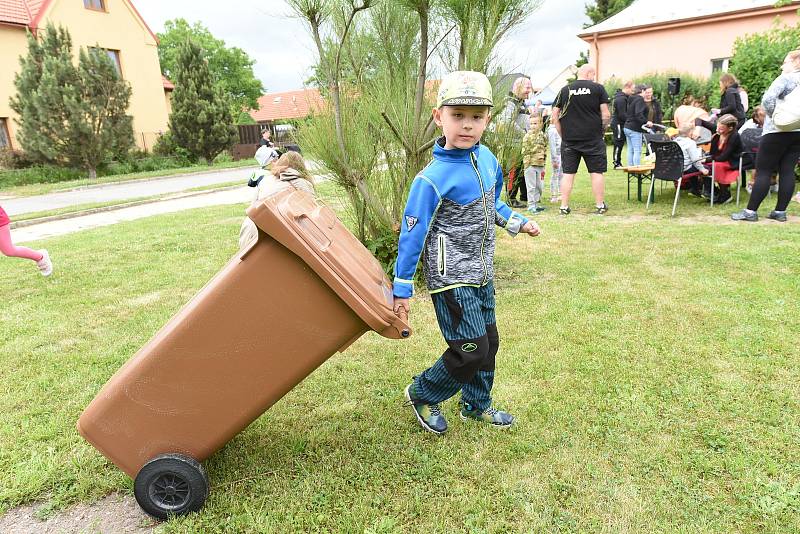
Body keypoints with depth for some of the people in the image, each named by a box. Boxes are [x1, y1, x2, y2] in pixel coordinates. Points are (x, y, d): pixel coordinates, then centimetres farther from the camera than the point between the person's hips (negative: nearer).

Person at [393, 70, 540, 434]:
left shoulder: (487, 159, 0)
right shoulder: (433, 178, -21)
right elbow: (412, 233, -16)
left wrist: (517, 223, 17)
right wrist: (401, 289, -14)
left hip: (482, 274, 8)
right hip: (451, 278, -8)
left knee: (489, 342, 17)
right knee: (471, 350, -6)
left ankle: (476, 405, 39)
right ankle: (421, 395, 20)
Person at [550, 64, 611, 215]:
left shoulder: (565, 90, 5)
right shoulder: (598, 88, -1)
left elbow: (554, 117, 3)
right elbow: (606, 115, -5)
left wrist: (563, 135, 10)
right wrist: (601, 130, 11)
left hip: (569, 140, 2)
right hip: (593, 139, -2)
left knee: (568, 173, 6)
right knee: (597, 172, 8)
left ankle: (564, 207, 6)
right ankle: (600, 205, 14)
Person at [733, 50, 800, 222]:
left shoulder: (785, 79, -10)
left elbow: (768, 99, -26)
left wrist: (775, 117, -14)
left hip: (777, 132, -7)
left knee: (763, 171, -4)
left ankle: (751, 211, -2)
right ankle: (780, 211, 10)